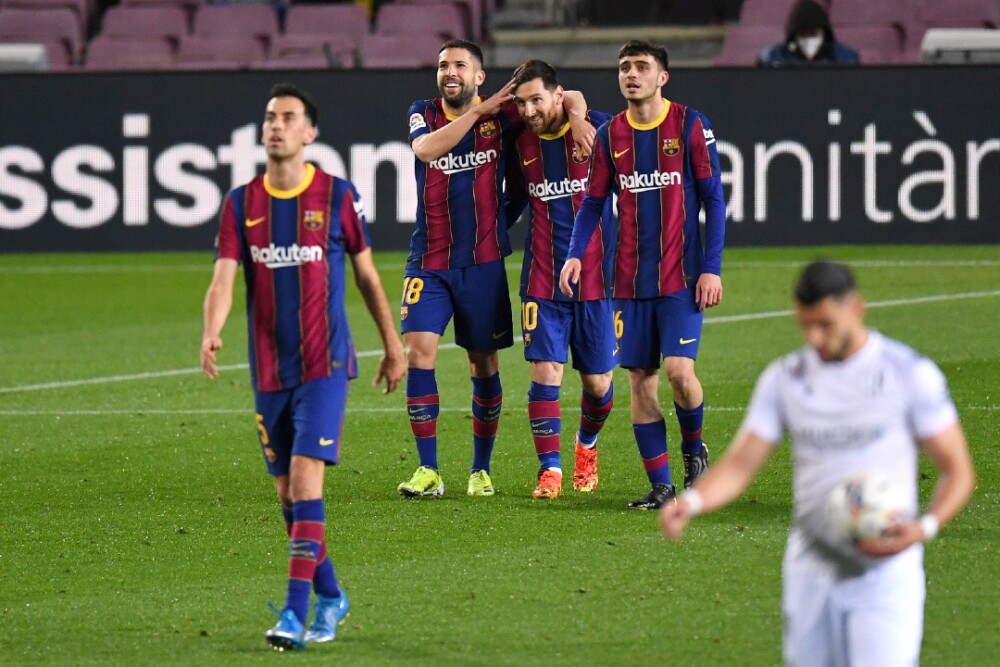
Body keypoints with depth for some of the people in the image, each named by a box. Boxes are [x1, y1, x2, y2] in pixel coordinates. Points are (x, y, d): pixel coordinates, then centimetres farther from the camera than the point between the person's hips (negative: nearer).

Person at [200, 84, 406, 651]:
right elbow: (225, 279, -5)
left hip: (324, 364, -4)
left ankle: (296, 613, -19)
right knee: (287, 490, 10)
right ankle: (330, 597, 26)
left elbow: (367, 276, 7)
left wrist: (393, 347, 11)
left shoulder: (338, 197, -2)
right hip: (269, 370, 4)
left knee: (305, 478, -15)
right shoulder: (241, 204, 4)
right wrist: (212, 332, -25)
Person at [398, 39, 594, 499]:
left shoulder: (501, 116, 1)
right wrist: (480, 110, -21)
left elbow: (570, 97, 6)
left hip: (483, 262, 0)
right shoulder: (422, 114, 3)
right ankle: (428, 470, -7)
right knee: (418, 351, -13)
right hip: (429, 262, 0)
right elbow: (427, 149, -20)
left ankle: (481, 470, 20)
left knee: (484, 364, 6)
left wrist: (576, 115, -16)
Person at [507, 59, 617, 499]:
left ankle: (586, 444, 35)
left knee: (597, 380, 5)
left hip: (597, 276, -2)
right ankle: (550, 470, -5)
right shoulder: (521, 144, 4)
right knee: (544, 371, -11)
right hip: (543, 279, 2)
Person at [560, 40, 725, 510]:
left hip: (681, 275, -4)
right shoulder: (610, 135, 7)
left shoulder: (689, 126, -3)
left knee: (679, 370, -15)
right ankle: (661, 485, 9)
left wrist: (711, 267, -9)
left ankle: (694, 449, 13)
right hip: (630, 278, 4)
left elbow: (713, 200, -2)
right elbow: (593, 202, 11)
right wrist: (575, 254, -6)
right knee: (640, 380, 2)